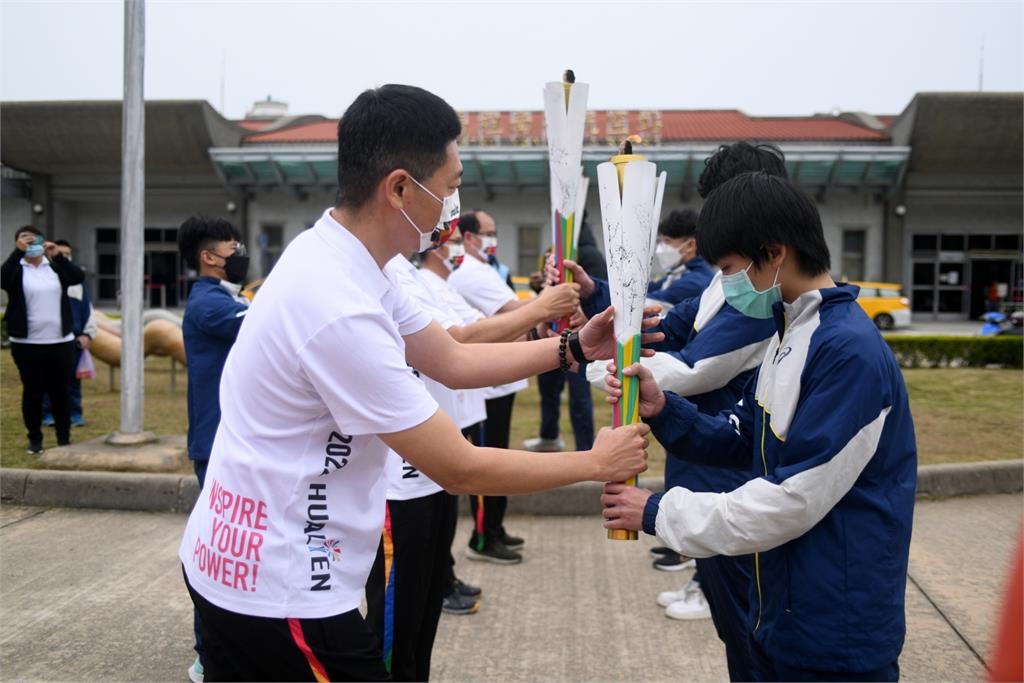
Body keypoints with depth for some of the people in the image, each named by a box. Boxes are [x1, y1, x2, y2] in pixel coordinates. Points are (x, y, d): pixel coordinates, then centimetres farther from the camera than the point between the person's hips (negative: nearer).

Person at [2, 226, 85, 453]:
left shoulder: (55, 267, 8)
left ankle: (64, 438, 17)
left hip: (61, 341, 1)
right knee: (32, 392, 5)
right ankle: (34, 439, 17)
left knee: (61, 391, 6)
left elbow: (79, 277, -9)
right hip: (27, 343, -1)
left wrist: (57, 255, -18)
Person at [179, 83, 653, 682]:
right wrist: (596, 462, -10)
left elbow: (452, 361, 10)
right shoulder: (341, 312, -29)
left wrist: (576, 347, 3)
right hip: (279, 590, -9)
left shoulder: (338, 257, 0)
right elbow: (460, 469, -23)